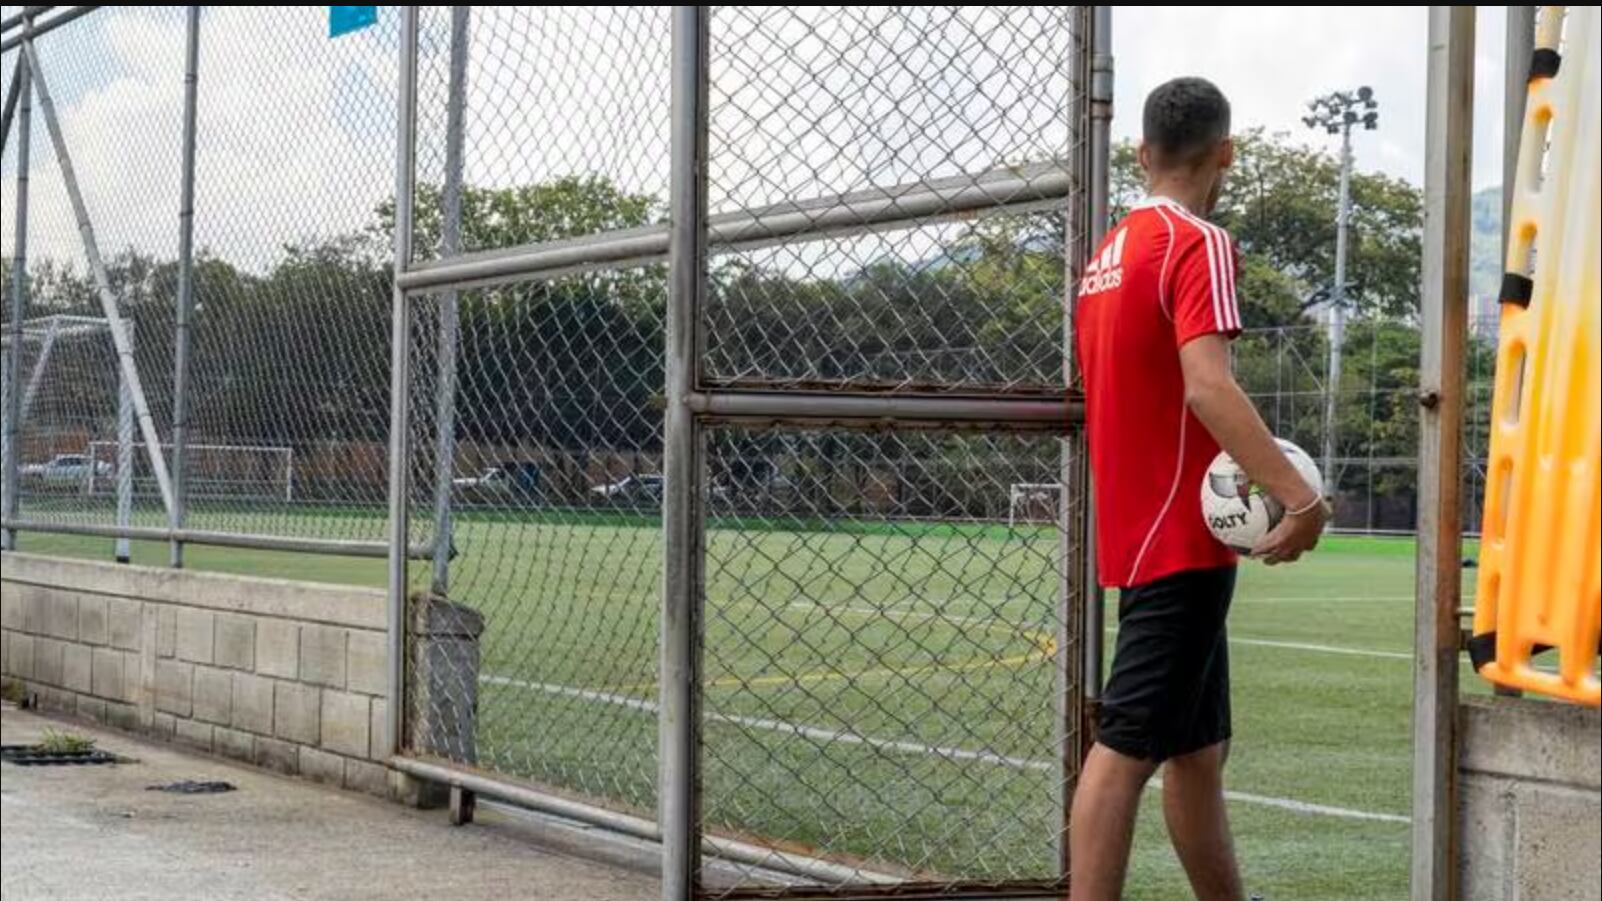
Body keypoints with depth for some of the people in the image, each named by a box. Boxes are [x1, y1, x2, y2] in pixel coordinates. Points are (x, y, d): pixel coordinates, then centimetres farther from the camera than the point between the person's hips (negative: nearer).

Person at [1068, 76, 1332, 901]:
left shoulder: (1106, 257, 14)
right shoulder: (1197, 243, -11)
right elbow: (1208, 385, -24)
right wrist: (1299, 495, -29)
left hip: (1139, 536, 9)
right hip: (1182, 540, -9)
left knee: (1197, 749, 14)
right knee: (1128, 745, -10)